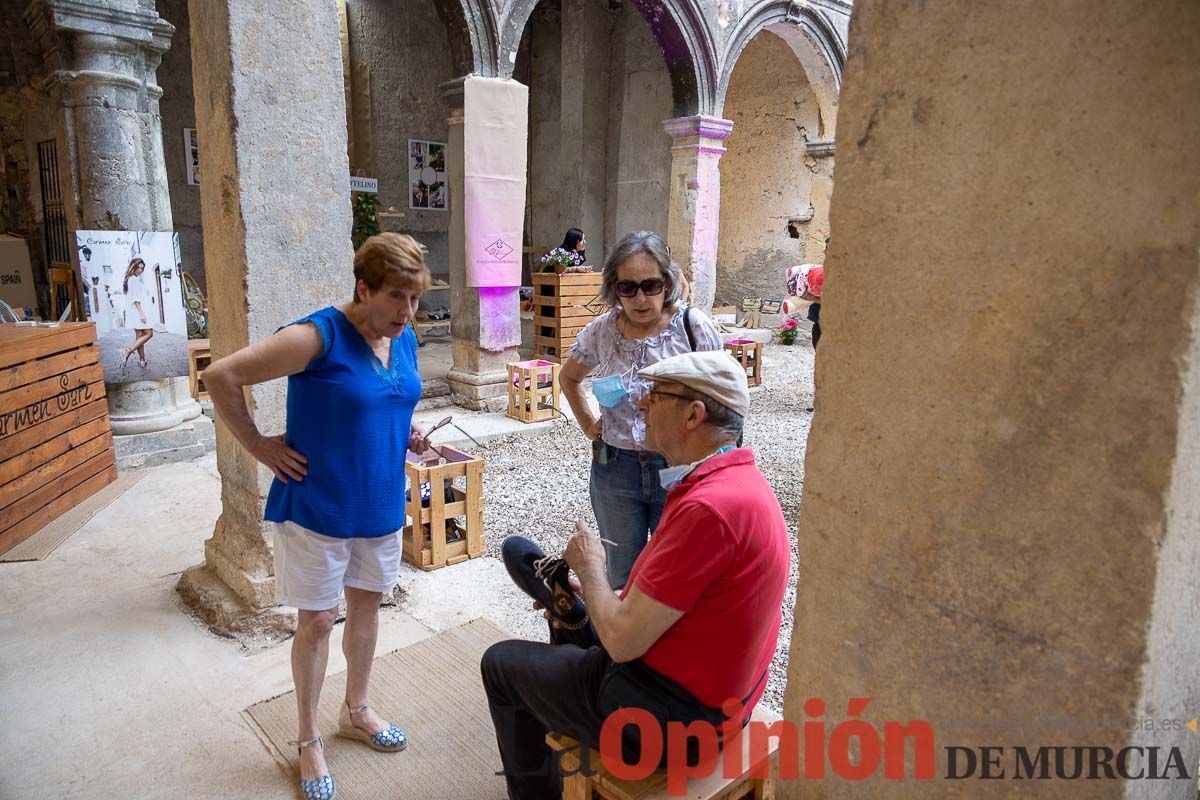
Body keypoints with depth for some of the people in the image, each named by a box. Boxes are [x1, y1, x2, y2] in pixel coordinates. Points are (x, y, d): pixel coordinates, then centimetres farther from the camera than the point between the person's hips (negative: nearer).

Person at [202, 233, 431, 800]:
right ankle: (308, 741, 30)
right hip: (318, 508, -6)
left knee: (367, 603, 19)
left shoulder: (404, 340, 1)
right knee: (316, 621, 8)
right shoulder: (319, 335, -21)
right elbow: (221, 377, -21)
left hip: (381, 504, 6)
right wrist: (260, 447, -16)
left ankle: (357, 711, 42)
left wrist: (407, 432, 3)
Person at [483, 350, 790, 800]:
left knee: (501, 664, 10)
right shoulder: (740, 478, 0)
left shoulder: (708, 508, -33)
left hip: (670, 720, -9)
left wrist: (590, 567, -10)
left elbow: (622, 641, -28)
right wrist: (592, 595, 2)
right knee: (573, 619, 31)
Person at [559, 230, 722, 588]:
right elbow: (569, 377, 18)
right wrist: (588, 424, 9)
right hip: (615, 469, 3)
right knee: (621, 576, 18)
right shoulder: (602, 331, -2)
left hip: (677, 468, -2)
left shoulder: (693, 327, -10)